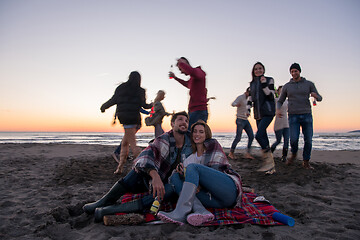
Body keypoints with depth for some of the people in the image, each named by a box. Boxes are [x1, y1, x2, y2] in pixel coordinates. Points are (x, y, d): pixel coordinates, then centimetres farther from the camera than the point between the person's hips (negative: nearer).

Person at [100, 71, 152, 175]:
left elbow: (113, 100, 6)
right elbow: (144, 105, -3)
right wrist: (151, 105, 19)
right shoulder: (140, 91, 5)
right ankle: (120, 167, 18)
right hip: (136, 119, 3)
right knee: (124, 143, 16)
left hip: (126, 118, -3)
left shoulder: (122, 88, 4)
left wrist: (103, 106, 23)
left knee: (133, 144, -4)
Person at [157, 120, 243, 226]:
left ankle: (180, 213, -38)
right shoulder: (191, 158, 25)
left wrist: (201, 184, -16)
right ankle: (201, 211, -34)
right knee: (174, 177, -8)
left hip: (229, 189, -5)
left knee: (193, 167, -21)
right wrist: (181, 171, -8)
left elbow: (216, 169, -2)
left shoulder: (213, 144, 11)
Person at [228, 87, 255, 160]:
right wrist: (236, 104, -50)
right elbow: (233, 104, -25)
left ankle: (247, 154, 2)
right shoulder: (240, 97, -8)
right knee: (238, 137, -10)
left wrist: (248, 113, 4)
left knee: (251, 136, -2)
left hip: (246, 120, 8)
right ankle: (231, 153, 4)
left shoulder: (248, 99, 17)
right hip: (240, 120, -8)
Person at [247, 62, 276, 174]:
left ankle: (269, 160, -9)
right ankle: (271, 166, 9)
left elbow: (271, 96, -7)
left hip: (268, 112, -6)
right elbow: (250, 97, 21)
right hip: (258, 113, 6)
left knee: (259, 135, -21)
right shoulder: (252, 83, 17)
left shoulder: (269, 80, 1)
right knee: (263, 137, 3)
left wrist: (264, 85, -15)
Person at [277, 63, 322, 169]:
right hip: (293, 117, -1)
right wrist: (278, 110, -13)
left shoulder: (309, 84, 6)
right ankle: (294, 154, 18)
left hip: (307, 116, 1)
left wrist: (315, 95, -20)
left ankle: (306, 162, 15)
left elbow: (319, 99, 6)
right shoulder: (287, 86, 7)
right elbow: (280, 101, 10)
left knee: (308, 140, -2)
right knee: (294, 140, -14)